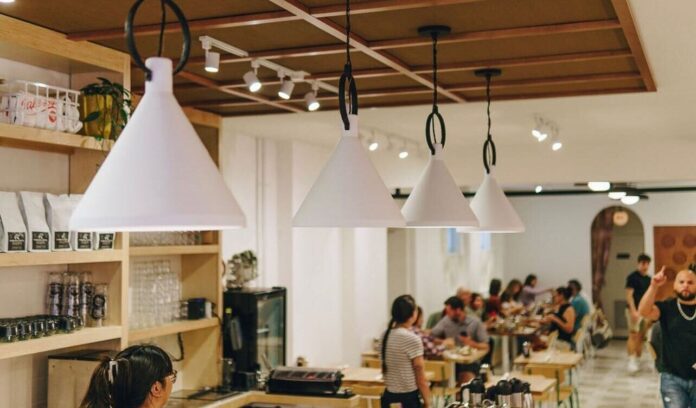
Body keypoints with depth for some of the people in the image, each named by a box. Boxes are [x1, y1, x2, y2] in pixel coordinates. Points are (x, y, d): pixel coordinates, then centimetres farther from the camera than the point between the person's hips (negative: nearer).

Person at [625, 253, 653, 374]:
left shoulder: (648, 279, 14)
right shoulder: (633, 277, -7)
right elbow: (629, 295, -12)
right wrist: (633, 310, -22)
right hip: (634, 310, -7)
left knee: (641, 337, 8)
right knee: (633, 336, -13)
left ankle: (637, 360, 14)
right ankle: (631, 361, -15)